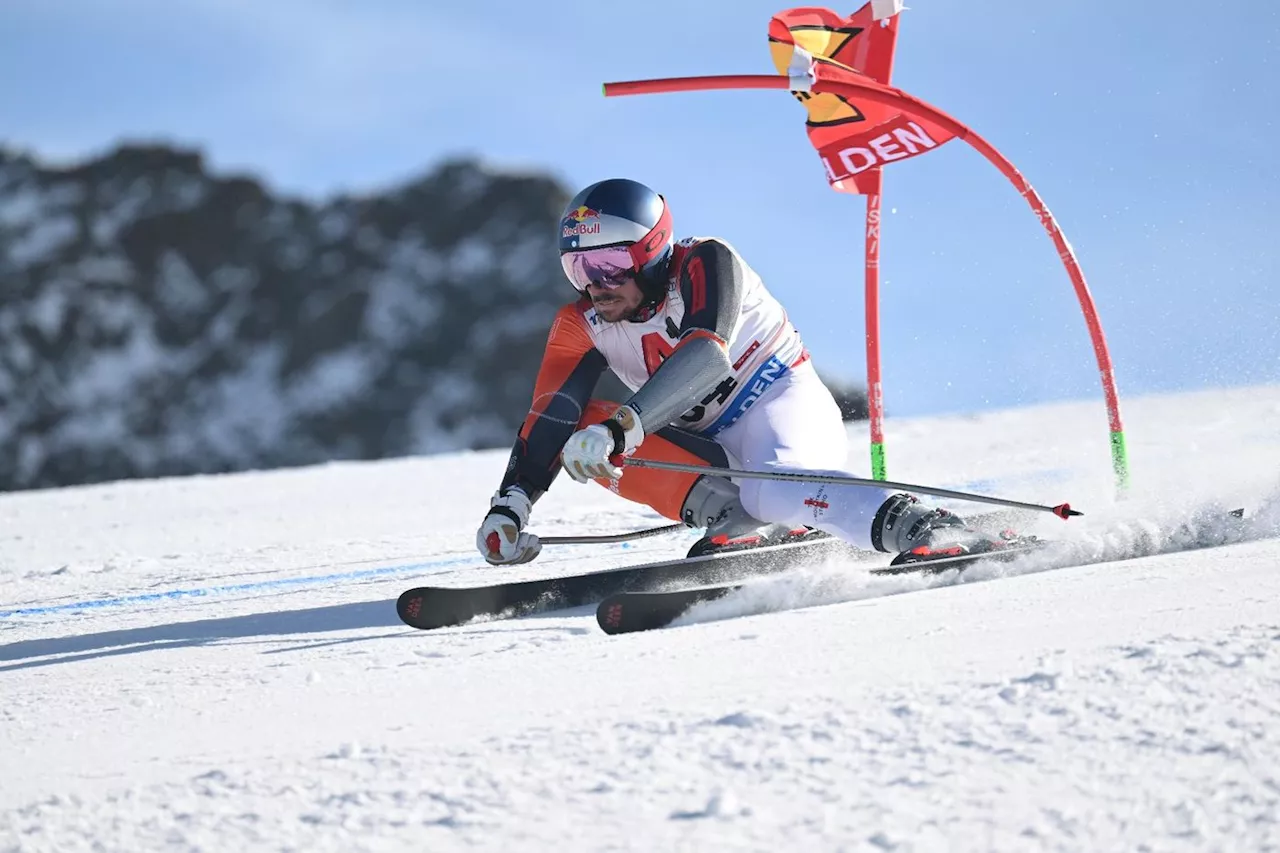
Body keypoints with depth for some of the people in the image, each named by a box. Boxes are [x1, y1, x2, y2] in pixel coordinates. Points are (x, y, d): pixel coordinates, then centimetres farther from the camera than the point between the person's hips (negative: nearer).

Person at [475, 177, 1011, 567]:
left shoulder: (704, 265, -19)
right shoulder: (582, 327, -2)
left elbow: (706, 356, -35)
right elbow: (548, 418, -7)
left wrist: (620, 427, -47)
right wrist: (508, 509, -23)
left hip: (784, 404, -7)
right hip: (708, 447, 7)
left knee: (771, 489, -40)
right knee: (578, 424, -17)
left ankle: (925, 530, -42)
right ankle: (738, 521, -26)